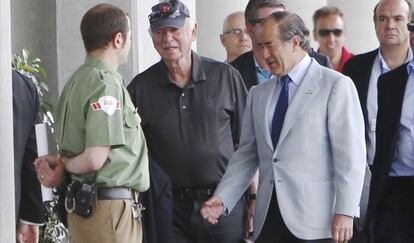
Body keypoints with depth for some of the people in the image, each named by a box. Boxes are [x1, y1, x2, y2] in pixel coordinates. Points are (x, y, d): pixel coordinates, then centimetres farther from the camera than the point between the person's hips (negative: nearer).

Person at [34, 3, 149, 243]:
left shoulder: (77, 80, 13)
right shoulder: (106, 83, -16)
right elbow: (95, 159, -20)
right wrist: (64, 163, -2)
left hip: (82, 202, 9)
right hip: (110, 205, -9)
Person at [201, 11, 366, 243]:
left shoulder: (336, 85, -2)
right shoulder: (259, 94, 16)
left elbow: (350, 154, -7)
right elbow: (247, 154, 16)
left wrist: (345, 212, -14)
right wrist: (222, 199, 2)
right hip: (268, 217, 5)